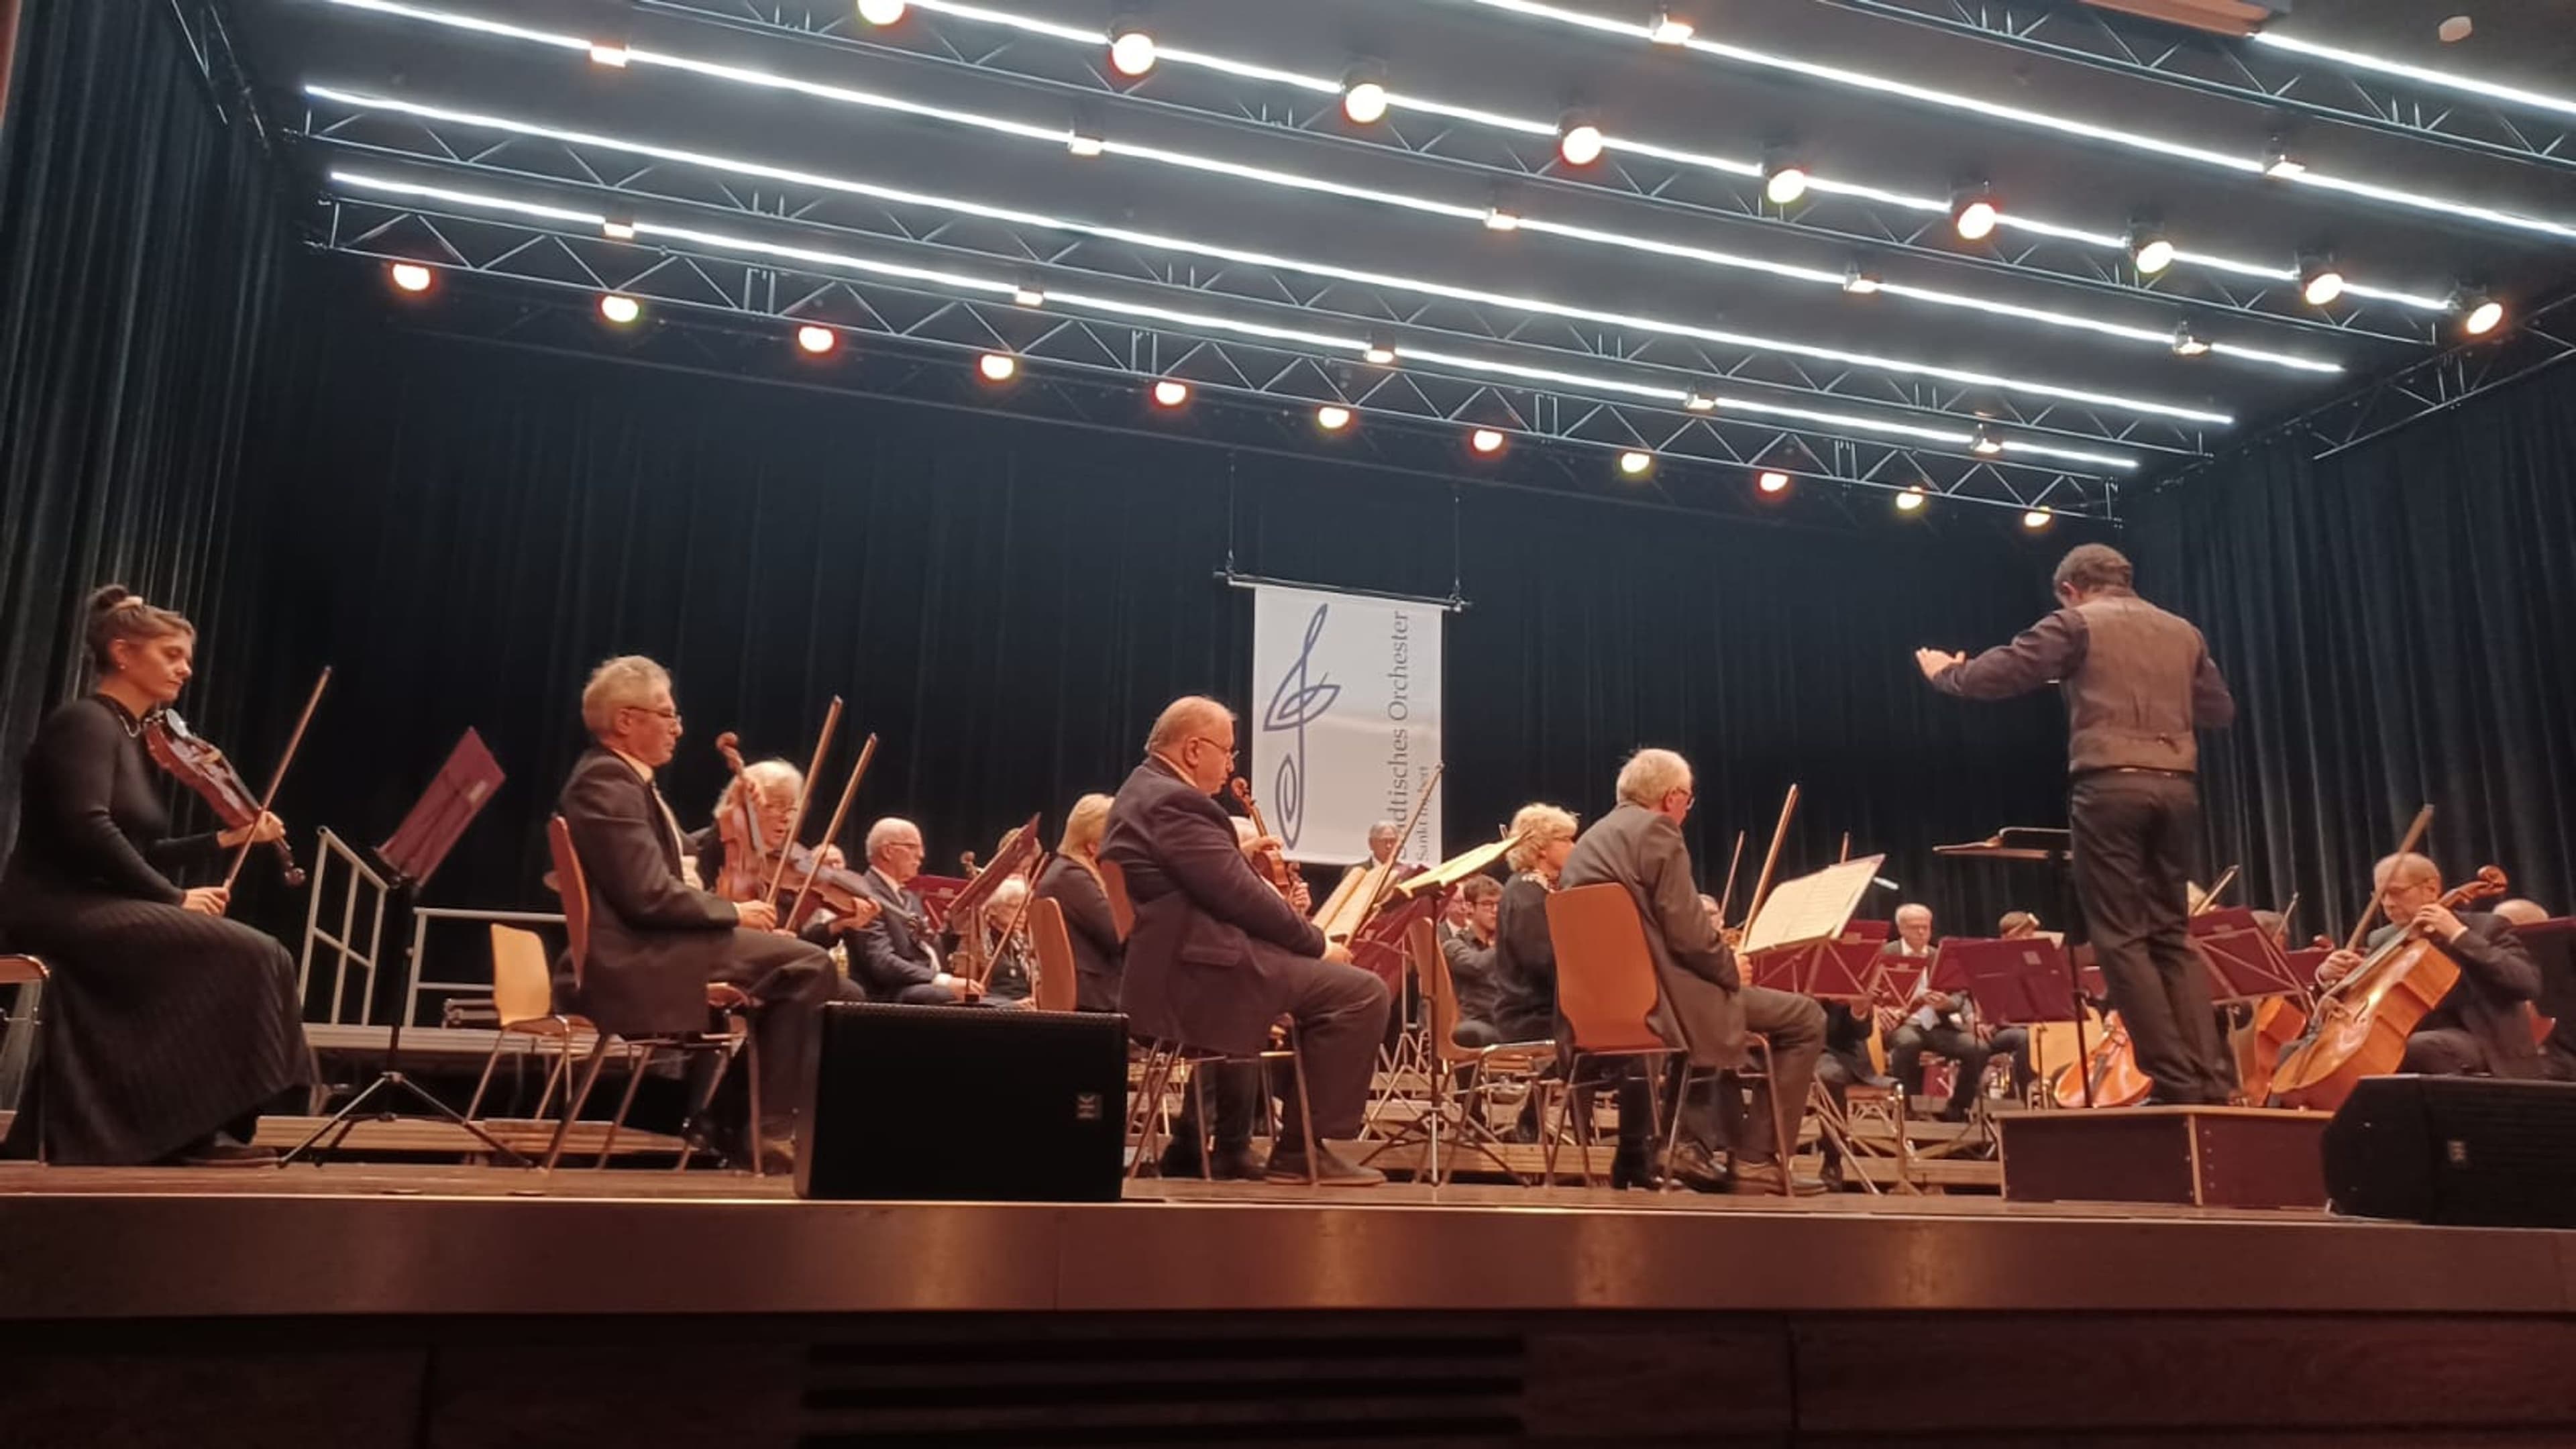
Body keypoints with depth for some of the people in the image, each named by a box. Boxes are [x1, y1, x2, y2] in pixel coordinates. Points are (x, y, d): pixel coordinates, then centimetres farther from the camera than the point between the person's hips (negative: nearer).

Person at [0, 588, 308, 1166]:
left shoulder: (135, 737, 18)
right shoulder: (85, 723, -9)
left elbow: (142, 854, 19)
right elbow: (87, 829, -24)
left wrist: (226, 840, 10)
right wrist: (173, 898, -19)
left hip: (92, 908, 10)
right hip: (58, 907, -10)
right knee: (249, 958, -20)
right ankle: (201, 1128, -14)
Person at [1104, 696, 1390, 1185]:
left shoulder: (1145, 790, 18)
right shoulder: (1175, 801, -16)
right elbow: (1241, 897, -20)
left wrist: (1239, 855, 13)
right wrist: (1318, 943, -9)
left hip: (1163, 969, 12)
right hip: (1188, 974, -12)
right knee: (1362, 992, -13)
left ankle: (1227, 1140, 33)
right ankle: (1302, 1149, -4)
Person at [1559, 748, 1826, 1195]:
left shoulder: (1588, 842, 16)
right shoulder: (1657, 832, -10)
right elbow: (1689, 935, -18)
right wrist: (1732, 968, 2)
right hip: (1656, 998, -10)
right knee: (1805, 1018, 2)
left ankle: (1699, 1139, 31)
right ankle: (1756, 1160, 2)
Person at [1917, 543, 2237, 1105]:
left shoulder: (2076, 624, 2)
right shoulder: (2182, 632, 19)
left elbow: (1995, 676, -1)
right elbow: (2221, 711, 26)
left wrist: (1945, 672, 18)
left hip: (2110, 787, -6)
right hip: (2176, 788, 6)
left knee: (2121, 937, -2)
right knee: (2172, 935, 12)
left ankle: (2175, 1079, -6)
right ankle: (2210, 1077, 6)